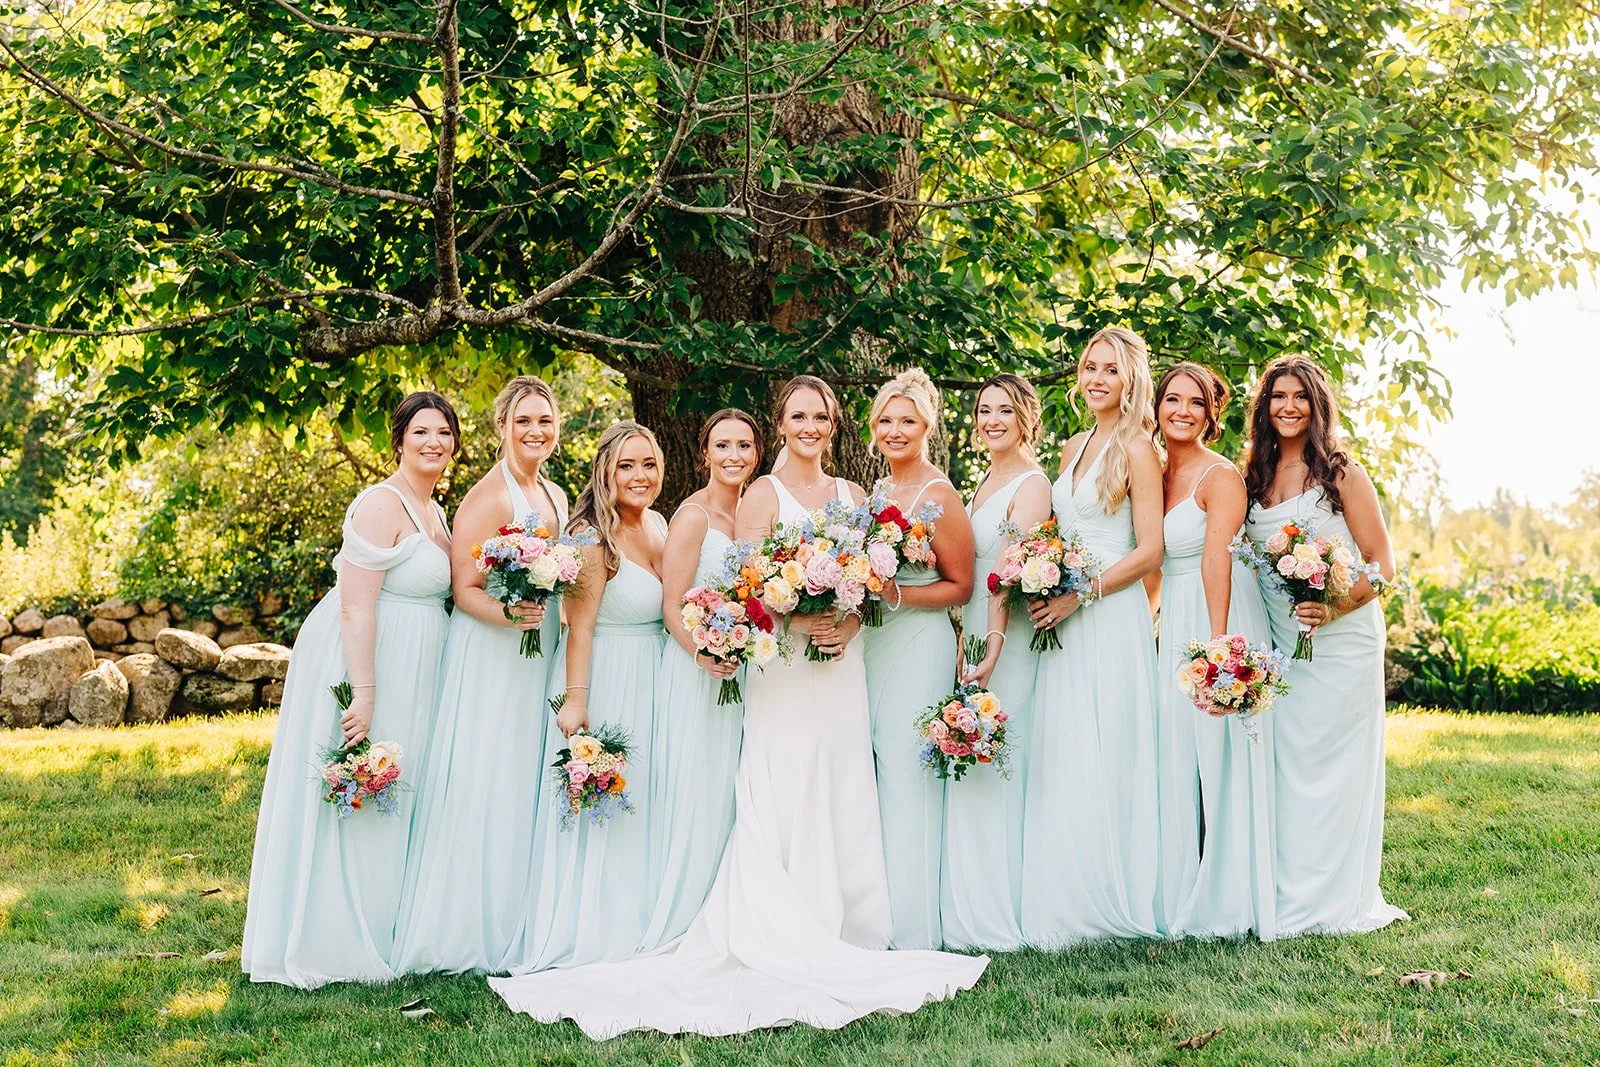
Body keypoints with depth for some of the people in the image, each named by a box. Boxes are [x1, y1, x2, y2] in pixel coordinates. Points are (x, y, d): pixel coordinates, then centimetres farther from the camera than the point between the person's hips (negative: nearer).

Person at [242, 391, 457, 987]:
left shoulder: (434, 512, 13)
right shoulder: (382, 506, -16)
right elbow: (356, 605, -22)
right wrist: (363, 693, -27)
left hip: (409, 669, 10)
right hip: (364, 658, -10)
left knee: (391, 798, 16)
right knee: (355, 801, -2)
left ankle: (377, 933, 28)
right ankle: (331, 944, 9)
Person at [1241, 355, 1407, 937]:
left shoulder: (1343, 473, -4)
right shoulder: (1255, 477, 9)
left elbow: (1382, 562, -5)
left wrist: (1333, 608, -20)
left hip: (1341, 642, -4)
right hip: (1278, 643, 4)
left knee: (1335, 765, -1)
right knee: (1284, 767, 4)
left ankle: (1339, 899, 9)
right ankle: (1289, 895, 13)